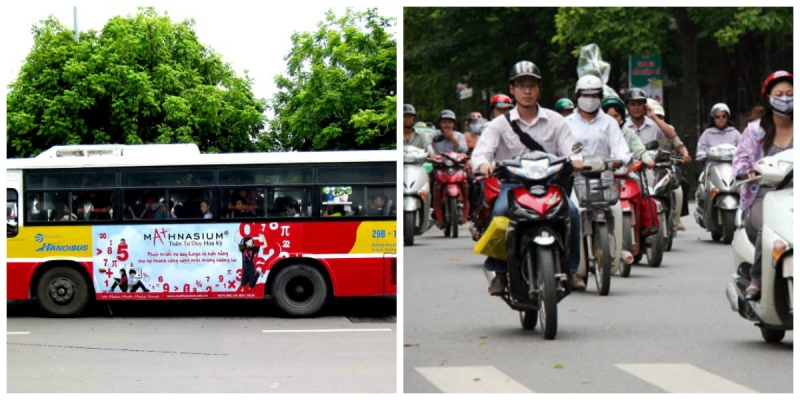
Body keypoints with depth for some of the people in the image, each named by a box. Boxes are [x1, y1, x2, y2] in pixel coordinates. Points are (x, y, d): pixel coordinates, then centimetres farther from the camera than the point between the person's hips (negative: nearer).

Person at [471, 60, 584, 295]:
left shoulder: (555, 121, 14)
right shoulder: (500, 124, 10)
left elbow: (570, 150, 4)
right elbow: (481, 151, -4)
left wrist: (575, 160, -22)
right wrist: (483, 163, -29)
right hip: (512, 183, -1)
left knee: (571, 211, -28)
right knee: (500, 212, -32)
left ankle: (570, 269, -12)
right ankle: (498, 271, -19)